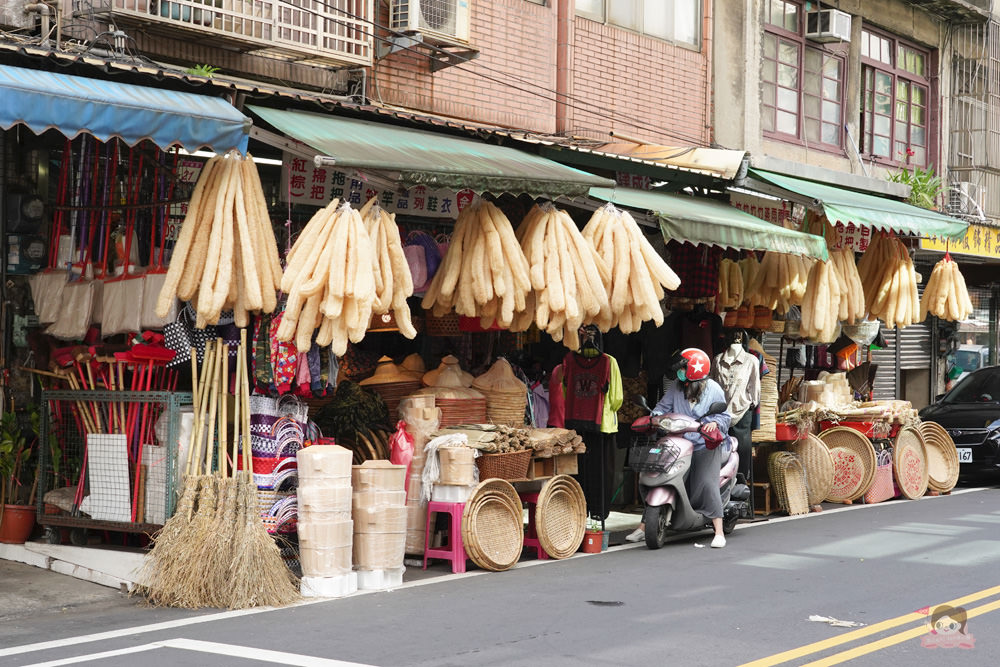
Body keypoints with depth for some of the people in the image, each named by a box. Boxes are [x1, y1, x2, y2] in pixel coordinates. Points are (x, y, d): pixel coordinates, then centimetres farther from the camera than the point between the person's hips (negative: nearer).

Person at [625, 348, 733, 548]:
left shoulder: (713, 389, -2)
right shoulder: (676, 386, 7)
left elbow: (724, 415, 1)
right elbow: (663, 406, 10)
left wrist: (714, 422, -20)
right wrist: (653, 418, -10)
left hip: (706, 445, -4)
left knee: (707, 484, -17)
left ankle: (719, 532, -10)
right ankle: (644, 526, 5)